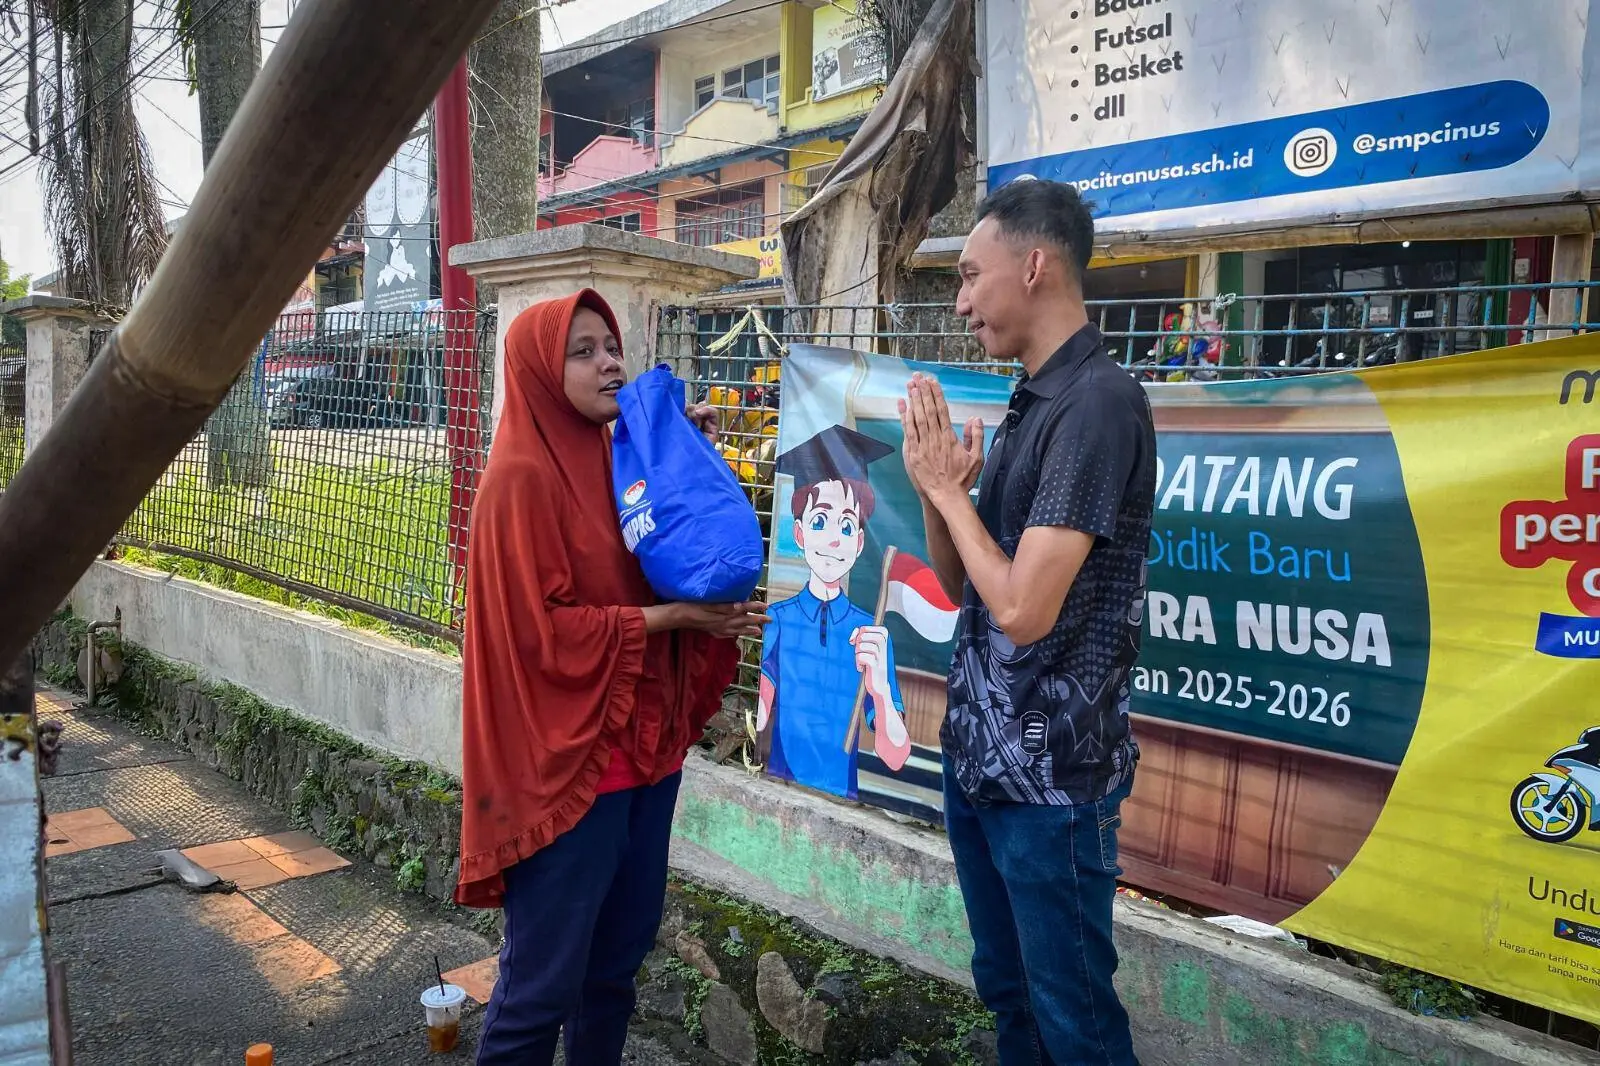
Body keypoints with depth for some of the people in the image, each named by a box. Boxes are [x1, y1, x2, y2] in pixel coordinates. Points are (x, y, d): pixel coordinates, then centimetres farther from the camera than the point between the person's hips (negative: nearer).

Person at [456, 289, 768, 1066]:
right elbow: (539, 628, -18)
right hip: (567, 758, -8)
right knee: (544, 978, 2)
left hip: (643, 744, 8)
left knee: (620, 952, 18)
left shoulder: (614, 460, 10)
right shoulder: (521, 478, -14)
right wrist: (672, 617, -17)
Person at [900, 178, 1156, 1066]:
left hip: (1050, 774, -8)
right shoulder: (1029, 405, 8)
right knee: (1005, 992, 22)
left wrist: (948, 488, -12)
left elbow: (1024, 609, -25)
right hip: (977, 755, 8)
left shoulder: (1099, 403, -19)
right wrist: (935, 485, -5)